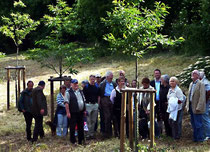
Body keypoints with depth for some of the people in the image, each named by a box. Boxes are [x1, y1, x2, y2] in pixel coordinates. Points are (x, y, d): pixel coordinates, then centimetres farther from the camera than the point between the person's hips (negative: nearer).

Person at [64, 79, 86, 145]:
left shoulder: (81, 92, 16)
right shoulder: (68, 93, -4)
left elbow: (84, 101, 22)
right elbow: (66, 103, -11)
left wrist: (84, 110, 15)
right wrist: (68, 112, -17)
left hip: (81, 112, 6)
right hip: (73, 113, -6)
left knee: (81, 127, 10)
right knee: (72, 127, -1)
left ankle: (81, 140, 19)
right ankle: (73, 141, 8)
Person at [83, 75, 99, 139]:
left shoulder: (96, 87, 10)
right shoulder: (86, 87, -3)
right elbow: (83, 96, -3)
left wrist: (98, 104, 8)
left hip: (95, 105, 4)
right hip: (88, 104, -4)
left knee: (94, 120, 9)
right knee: (88, 120, -2)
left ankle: (92, 133, 16)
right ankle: (89, 133, 3)